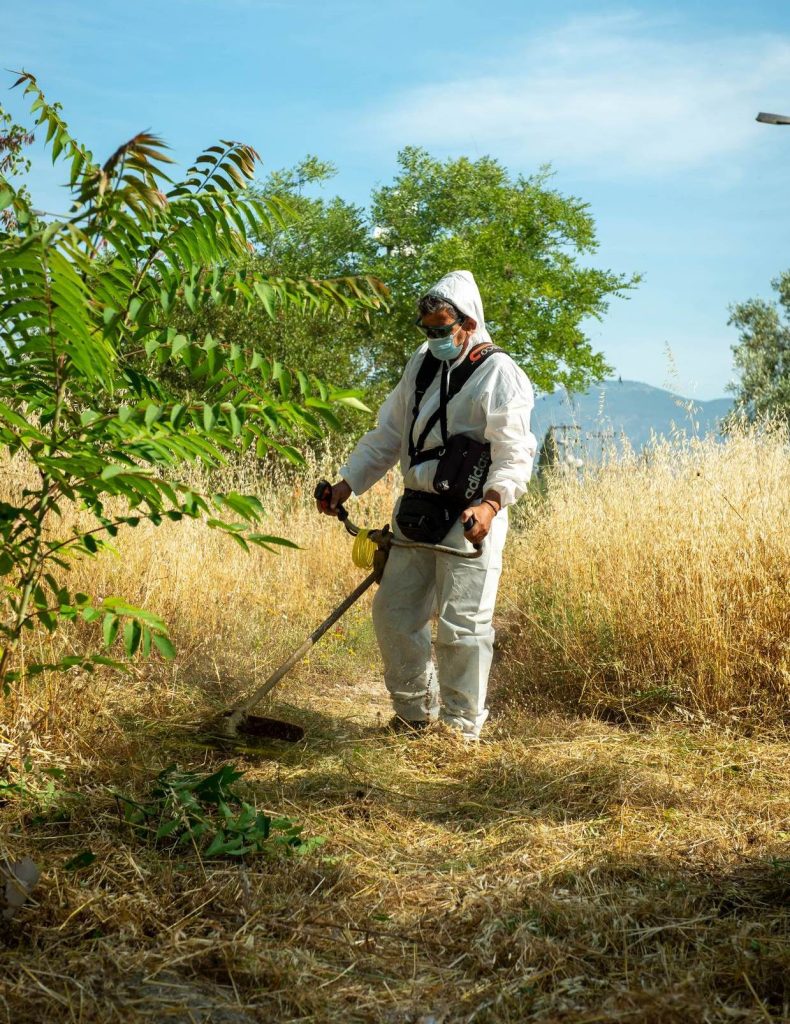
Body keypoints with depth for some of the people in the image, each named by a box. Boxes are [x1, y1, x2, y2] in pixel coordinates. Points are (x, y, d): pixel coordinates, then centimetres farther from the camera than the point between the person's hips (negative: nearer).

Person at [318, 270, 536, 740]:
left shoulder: (499, 374, -9)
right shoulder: (421, 366, 13)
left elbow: (515, 453, -16)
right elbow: (387, 435, 18)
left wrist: (490, 502, -32)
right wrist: (348, 482, 9)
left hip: (470, 519, -7)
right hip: (417, 511, 7)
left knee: (461, 625, -5)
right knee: (393, 610, 11)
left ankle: (462, 726, 11)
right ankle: (415, 710, 29)